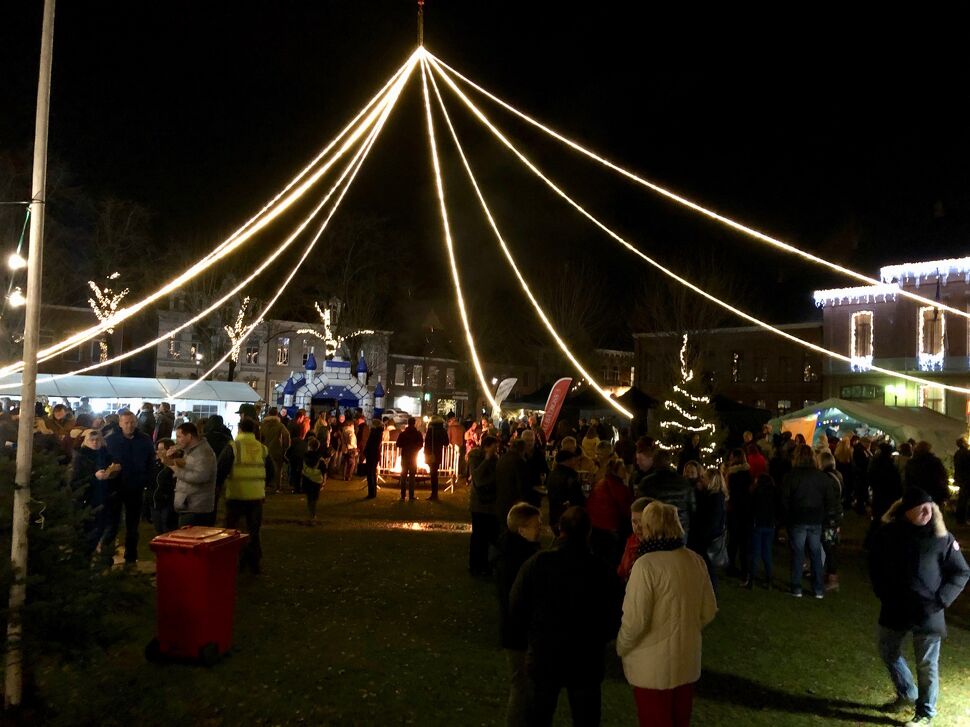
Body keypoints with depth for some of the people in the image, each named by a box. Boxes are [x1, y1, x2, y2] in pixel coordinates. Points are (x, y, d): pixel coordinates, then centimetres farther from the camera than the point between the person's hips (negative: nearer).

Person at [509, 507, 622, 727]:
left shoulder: (537, 563, -14)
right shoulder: (603, 572, -14)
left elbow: (516, 610, -8)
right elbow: (611, 624, -6)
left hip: (542, 658, 1)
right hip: (586, 662, -1)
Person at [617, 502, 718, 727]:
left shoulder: (646, 565, -23)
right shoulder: (696, 560, -4)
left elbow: (635, 620, -21)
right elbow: (709, 611, 5)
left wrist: (621, 648, -3)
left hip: (653, 665, -6)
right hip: (688, 660, 6)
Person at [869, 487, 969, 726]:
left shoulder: (941, 537, -11)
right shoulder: (887, 533, -4)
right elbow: (875, 565, 10)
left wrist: (939, 601, -10)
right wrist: (883, 594, 3)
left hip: (927, 613, -3)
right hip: (895, 609, 4)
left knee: (927, 664, 7)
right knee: (888, 653, 18)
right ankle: (907, 694, 41)